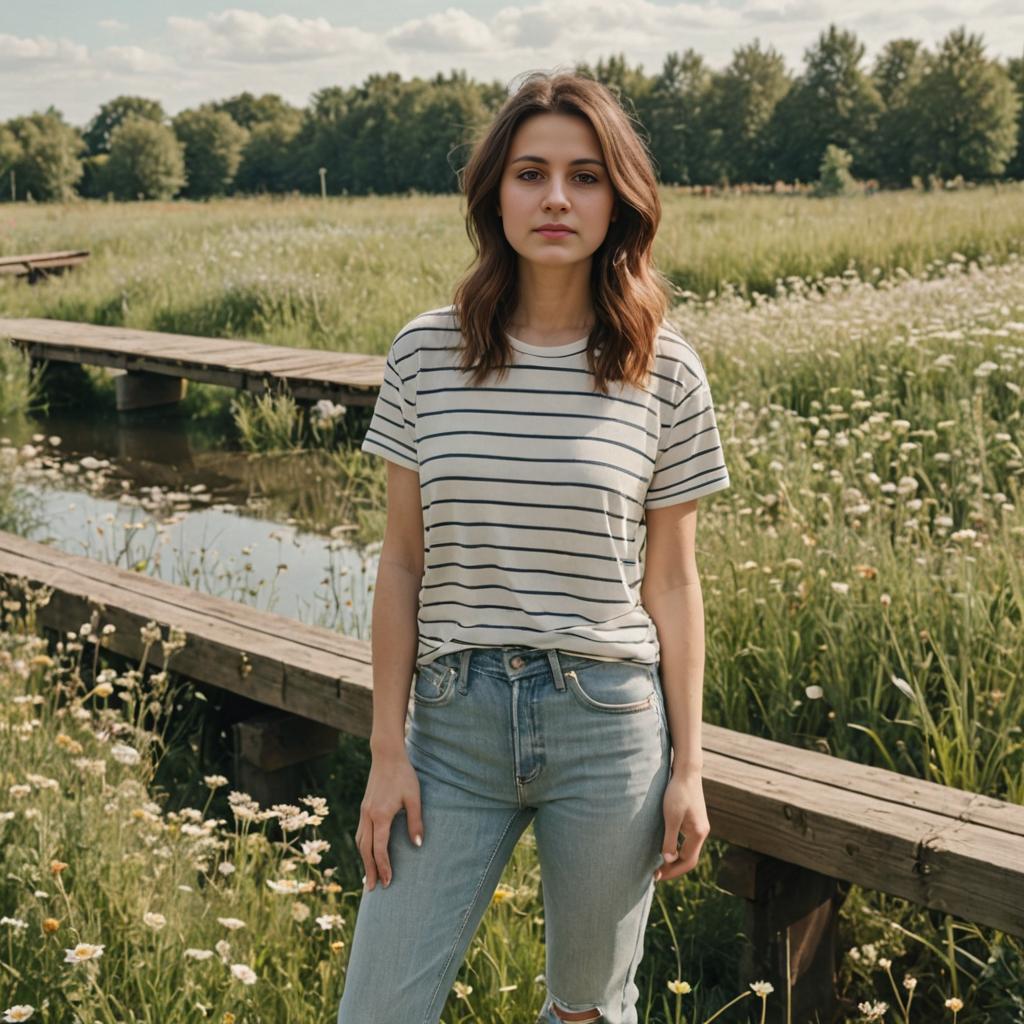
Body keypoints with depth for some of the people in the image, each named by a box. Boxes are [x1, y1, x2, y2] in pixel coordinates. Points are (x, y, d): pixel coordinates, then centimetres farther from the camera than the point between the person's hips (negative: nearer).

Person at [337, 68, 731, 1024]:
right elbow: (402, 564, 2)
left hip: (608, 725, 0)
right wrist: (388, 751, 0)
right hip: (456, 719, 1)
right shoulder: (425, 355, -1)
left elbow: (671, 582, 1)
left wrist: (687, 767, 1)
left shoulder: (664, 373, -3)